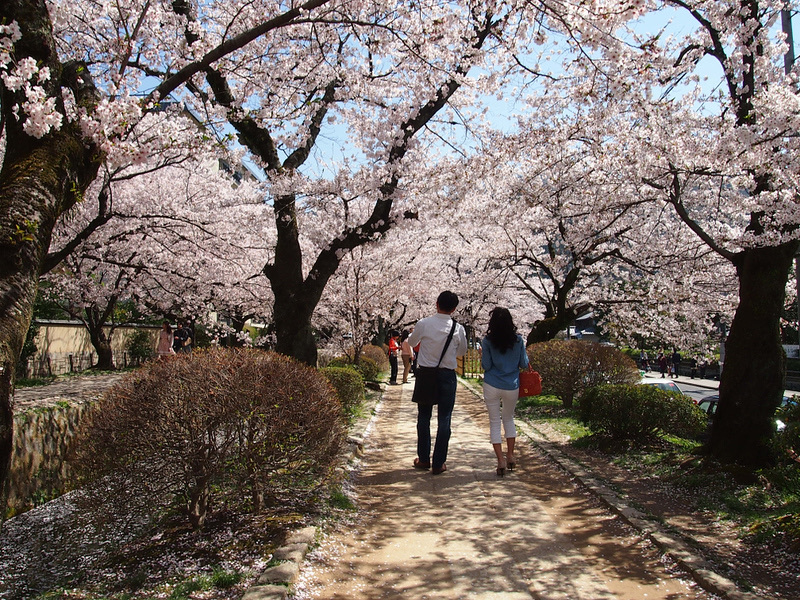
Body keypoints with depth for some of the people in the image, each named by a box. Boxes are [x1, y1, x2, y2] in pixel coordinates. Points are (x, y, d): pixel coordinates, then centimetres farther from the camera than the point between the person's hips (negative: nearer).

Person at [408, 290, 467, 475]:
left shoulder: (423, 324, -10)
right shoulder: (458, 329, -8)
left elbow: (412, 342, 9)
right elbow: (462, 352, 9)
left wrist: (413, 333, 30)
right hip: (447, 375, 0)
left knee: (424, 417, 14)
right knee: (444, 420, 6)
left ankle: (423, 459, 23)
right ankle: (438, 463, 10)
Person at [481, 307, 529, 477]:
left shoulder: (488, 341, -9)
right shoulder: (518, 340, -4)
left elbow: (486, 366, -6)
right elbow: (524, 364, 2)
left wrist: (481, 354, 12)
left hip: (492, 386, -2)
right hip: (512, 386, 2)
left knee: (494, 422, 6)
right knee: (509, 419, 21)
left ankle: (501, 460, 1)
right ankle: (510, 455, 21)